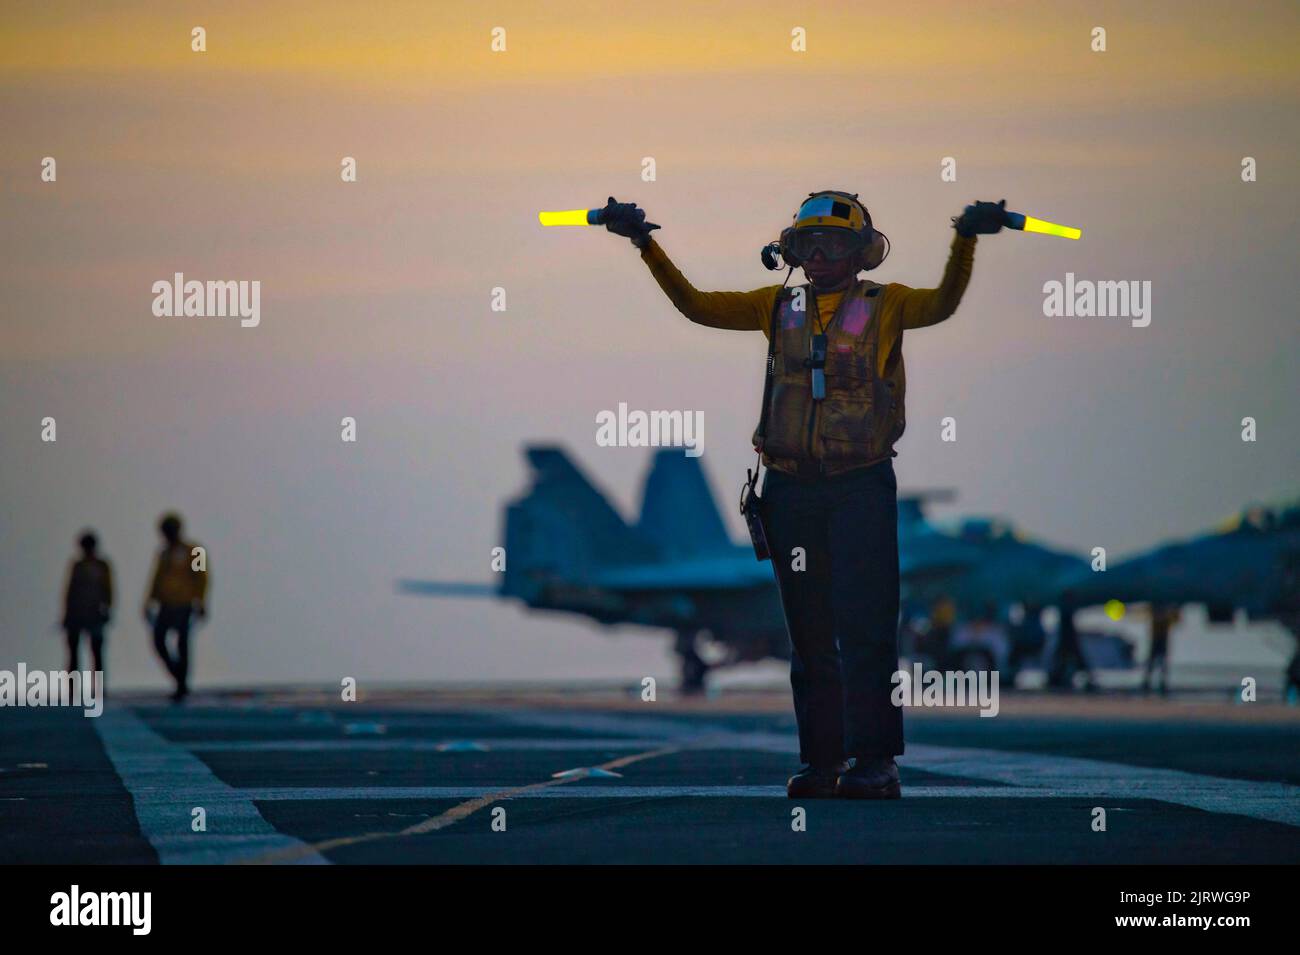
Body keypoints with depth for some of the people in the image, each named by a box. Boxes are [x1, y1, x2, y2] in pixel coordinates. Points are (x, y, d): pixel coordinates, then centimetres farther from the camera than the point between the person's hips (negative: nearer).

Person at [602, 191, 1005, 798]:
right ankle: (822, 760, 12)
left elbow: (941, 304, -17)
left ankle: (875, 761, -8)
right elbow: (696, 305, 13)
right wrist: (647, 246, 6)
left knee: (864, 625, -9)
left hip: (862, 485, -4)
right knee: (809, 633, 7)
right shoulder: (780, 308, 12)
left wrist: (965, 241, -33)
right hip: (791, 488, 4)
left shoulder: (885, 306, 1)